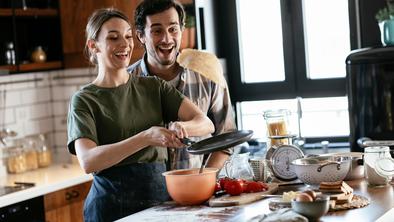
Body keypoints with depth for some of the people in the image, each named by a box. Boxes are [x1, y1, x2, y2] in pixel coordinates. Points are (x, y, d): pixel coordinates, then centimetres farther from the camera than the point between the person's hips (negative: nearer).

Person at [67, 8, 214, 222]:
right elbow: (88, 161, -19)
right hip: (112, 205, -3)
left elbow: (205, 123, -2)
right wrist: (147, 137, -29)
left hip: (161, 196, 4)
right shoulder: (84, 100, -4)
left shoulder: (154, 88, 7)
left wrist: (182, 127, -25)